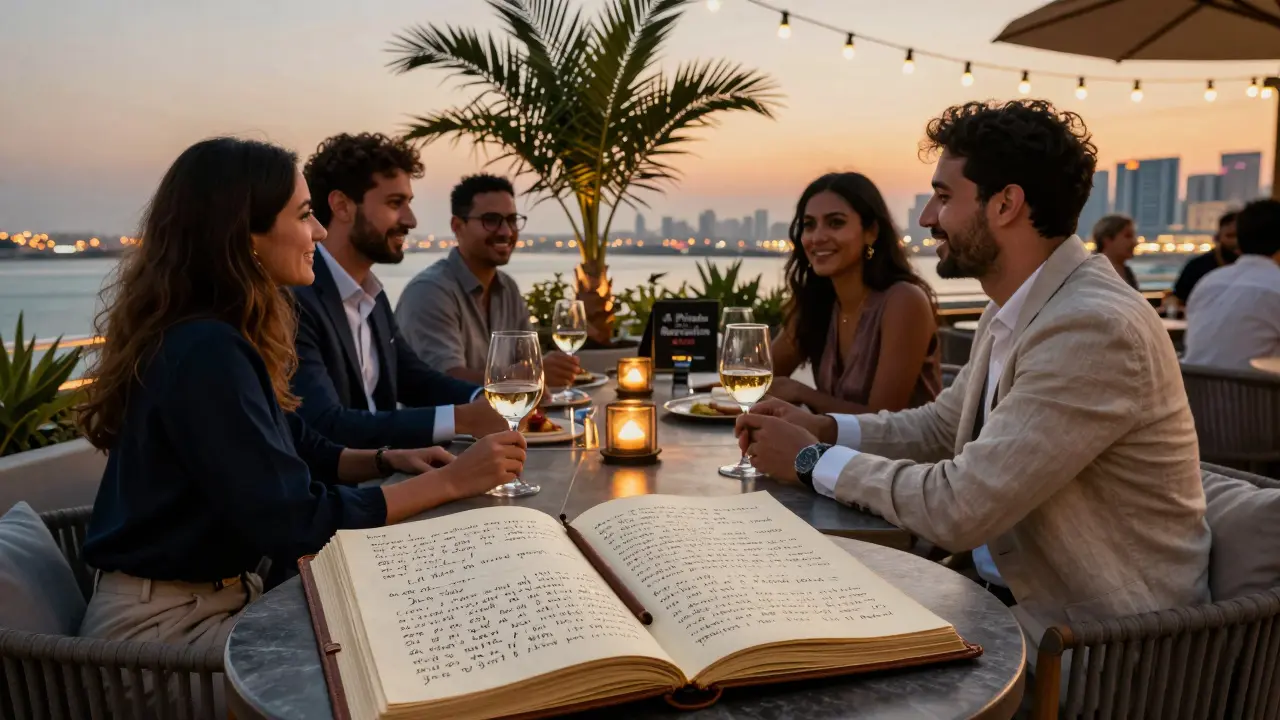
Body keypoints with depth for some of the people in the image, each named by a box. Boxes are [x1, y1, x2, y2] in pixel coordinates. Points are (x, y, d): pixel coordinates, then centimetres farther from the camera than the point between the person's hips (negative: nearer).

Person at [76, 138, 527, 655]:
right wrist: (450, 481, -21)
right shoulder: (205, 352, -25)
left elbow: (294, 452, 14)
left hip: (225, 591, 8)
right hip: (164, 623, -8)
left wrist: (388, 460, -3)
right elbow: (293, 522, -25)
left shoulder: (225, 337, 4)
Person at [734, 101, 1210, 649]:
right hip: (1028, 598, 7)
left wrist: (813, 460, -16)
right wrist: (823, 428, -3)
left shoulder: (1094, 328, -26)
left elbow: (959, 507, -28)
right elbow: (940, 425, 13)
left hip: (1108, 642, -7)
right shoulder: (1011, 312, 4)